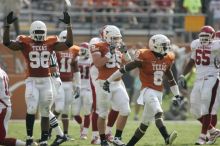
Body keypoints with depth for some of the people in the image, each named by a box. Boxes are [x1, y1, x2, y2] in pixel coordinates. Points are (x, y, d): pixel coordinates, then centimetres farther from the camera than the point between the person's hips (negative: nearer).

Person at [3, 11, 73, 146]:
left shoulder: (50, 43, 5)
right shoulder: (25, 43, -3)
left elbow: (69, 44, 3)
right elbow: (7, 43, -12)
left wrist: (68, 25, -4)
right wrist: (8, 25, -22)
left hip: (46, 80, 3)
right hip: (32, 80, -3)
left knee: (45, 112, 6)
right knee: (31, 109, -19)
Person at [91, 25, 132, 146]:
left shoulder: (118, 48, 11)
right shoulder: (98, 48, -9)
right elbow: (97, 63, -24)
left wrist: (124, 52, 0)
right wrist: (109, 54, -23)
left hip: (117, 83, 6)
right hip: (104, 83, -6)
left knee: (125, 111, -2)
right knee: (103, 114, 3)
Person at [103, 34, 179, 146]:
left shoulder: (167, 59, 8)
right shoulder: (145, 57, -13)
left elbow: (171, 79, 21)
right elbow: (125, 69, -9)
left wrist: (177, 95, 19)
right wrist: (108, 81, -7)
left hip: (158, 93, 7)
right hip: (148, 90, -7)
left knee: (146, 122, 10)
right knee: (158, 113, -28)